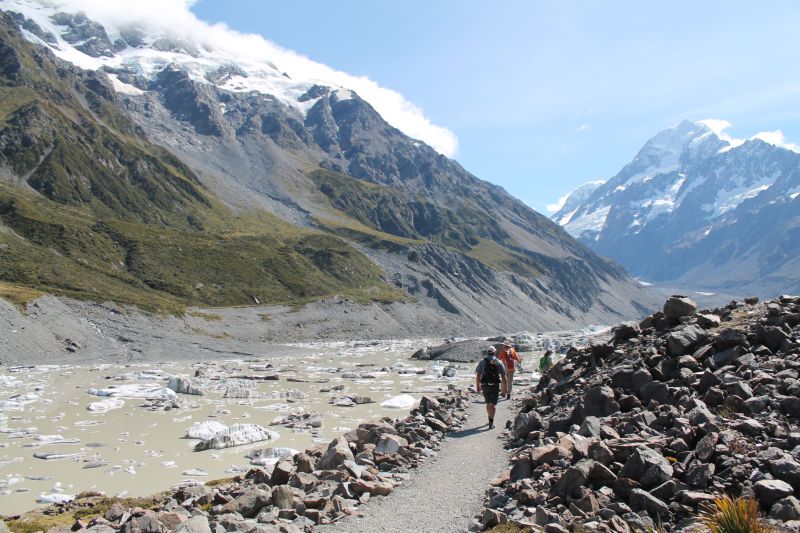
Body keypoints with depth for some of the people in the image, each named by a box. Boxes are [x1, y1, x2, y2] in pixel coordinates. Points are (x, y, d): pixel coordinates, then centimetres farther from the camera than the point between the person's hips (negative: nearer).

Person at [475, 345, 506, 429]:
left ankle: (490, 419, 33)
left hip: (485, 385, 2)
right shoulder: (498, 362, -1)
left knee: (488, 403, 18)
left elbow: (478, 375, -1)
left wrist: (478, 385, 6)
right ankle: (491, 423, -7)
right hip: (495, 385, -2)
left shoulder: (482, 361, 2)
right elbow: (503, 376, -3)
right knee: (492, 404, 0)